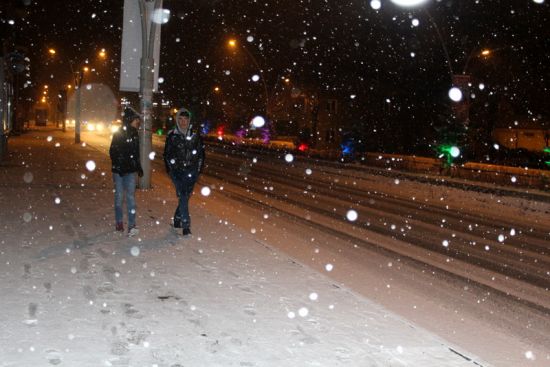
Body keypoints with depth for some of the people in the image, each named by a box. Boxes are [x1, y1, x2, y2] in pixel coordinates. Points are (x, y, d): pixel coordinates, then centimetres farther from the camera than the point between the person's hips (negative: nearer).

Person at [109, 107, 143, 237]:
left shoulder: (134, 134, 9)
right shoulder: (118, 134, -9)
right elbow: (113, 152, -11)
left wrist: (138, 167, 16)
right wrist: (119, 167, -18)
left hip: (131, 171, 4)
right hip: (119, 171, -4)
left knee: (131, 197, -3)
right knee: (119, 196, 6)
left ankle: (131, 226, -6)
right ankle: (119, 222, 20)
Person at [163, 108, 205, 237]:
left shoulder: (195, 134, 3)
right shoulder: (172, 135, 0)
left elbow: (201, 153, 9)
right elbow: (167, 154, 8)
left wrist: (199, 169, 3)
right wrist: (170, 169, 1)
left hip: (191, 171, 2)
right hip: (177, 171, -2)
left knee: (186, 196, 11)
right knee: (183, 197, -13)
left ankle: (177, 219, 33)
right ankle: (186, 226, -13)